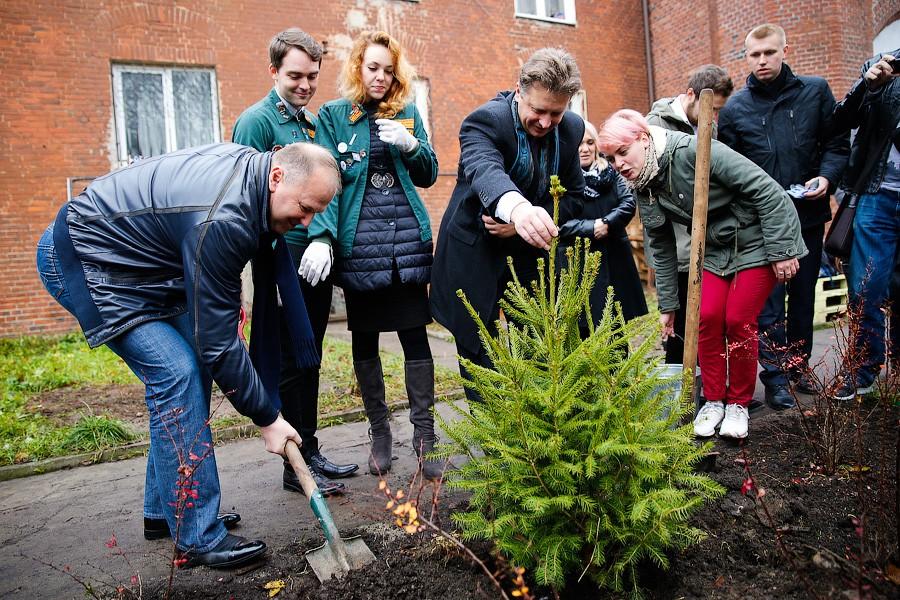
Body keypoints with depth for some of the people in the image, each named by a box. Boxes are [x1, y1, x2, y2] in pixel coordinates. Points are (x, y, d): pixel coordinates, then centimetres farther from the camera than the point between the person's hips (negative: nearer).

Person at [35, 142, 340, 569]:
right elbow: (218, 340, -27)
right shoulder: (221, 220, -33)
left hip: (139, 262, 10)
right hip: (84, 260, -10)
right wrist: (267, 417, -18)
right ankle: (198, 537, -10)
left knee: (195, 369, 5)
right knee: (176, 374, -19)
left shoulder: (252, 162, -6)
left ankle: (164, 510, 16)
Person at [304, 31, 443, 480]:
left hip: (408, 242, 2)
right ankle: (380, 431, 23)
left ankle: (424, 436, 10)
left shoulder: (408, 114, 12)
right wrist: (322, 236, -22)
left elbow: (428, 176, 13)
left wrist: (410, 145, -8)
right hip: (358, 244, -1)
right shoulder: (334, 116, 4)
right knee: (365, 339, 7)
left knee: (414, 335, 0)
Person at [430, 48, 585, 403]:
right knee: (479, 354, 2)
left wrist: (524, 223, -16)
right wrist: (516, 207, -64)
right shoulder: (485, 120, -20)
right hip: (476, 255, -4)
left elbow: (573, 196, 3)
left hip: (531, 254, 4)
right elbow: (484, 170, -41)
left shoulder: (572, 129, -2)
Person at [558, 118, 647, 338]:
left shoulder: (609, 172, 10)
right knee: (584, 330, 1)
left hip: (615, 262, 4)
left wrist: (607, 223, -17)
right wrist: (592, 228, -19)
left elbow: (629, 203, -1)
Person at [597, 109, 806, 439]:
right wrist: (667, 305, 8)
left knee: (738, 320, -10)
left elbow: (766, 189, -24)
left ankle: (739, 403, 10)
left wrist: (781, 250, -22)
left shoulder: (694, 151, -26)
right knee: (707, 317, -7)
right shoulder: (644, 189, -3)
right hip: (717, 248, 6)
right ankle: (714, 400, 10)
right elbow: (662, 249, 6)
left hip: (758, 239, -6)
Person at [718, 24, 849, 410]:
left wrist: (827, 176, -11)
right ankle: (775, 376, 6)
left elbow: (838, 143, 7)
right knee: (769, 300, -3)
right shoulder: (734, 108, 0)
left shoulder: (816, 91, 3)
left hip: (808, 214, 2)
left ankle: (799, 364, 28)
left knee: (804, 295, 13)